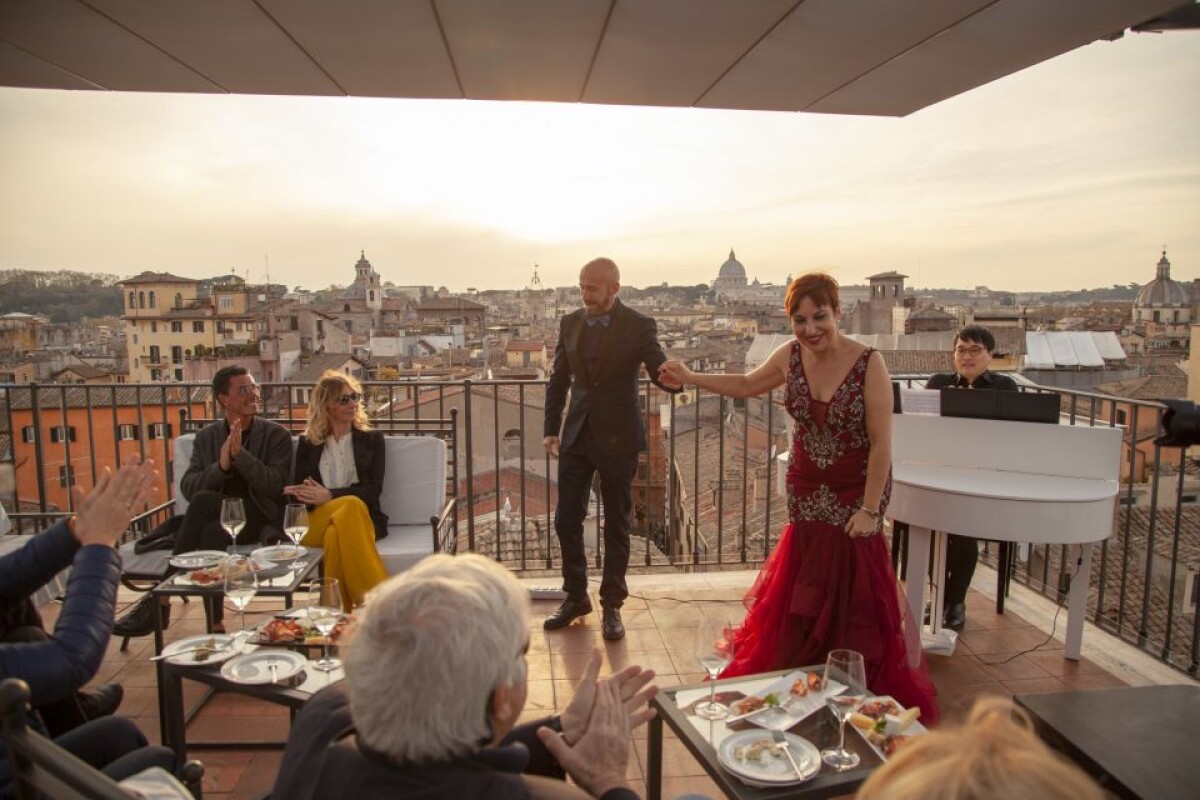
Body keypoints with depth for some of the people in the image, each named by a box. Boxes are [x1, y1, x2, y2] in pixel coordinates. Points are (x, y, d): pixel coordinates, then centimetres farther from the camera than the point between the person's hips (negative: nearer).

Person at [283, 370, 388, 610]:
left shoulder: (372, 439, 15)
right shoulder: (308, 443, 19)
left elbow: (373, 490, 2)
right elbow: (299, 491, 10)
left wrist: (329, 496, -14)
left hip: (363, 518, 0)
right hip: (317, 520, 0)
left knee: (337, 534, -37)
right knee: (351, 506, -35)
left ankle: (340, 611, -31)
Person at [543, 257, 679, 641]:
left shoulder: (638, 325, -8)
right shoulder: (570, 323, 4)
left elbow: (660, 371, -14)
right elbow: (558, 380, 11)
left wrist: (673, 378, -38)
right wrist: (551, 429, 6)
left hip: (617, 437, -4)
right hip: (576, 436, 4)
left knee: (616, 525, 7)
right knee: (566, 520, 8)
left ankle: (612, 605, 22)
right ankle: (576, 597, 27)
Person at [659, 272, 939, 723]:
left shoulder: (868, 364, -20)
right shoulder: (790, 356, -6)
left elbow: (881, 443, -18)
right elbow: (745, 386, 13)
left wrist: (869, 509, -18)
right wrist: (689, 378, 10)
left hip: (855, 492, -4)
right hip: (807, 491, 4)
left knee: (851, 590, 3)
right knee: (803, 588, 11)